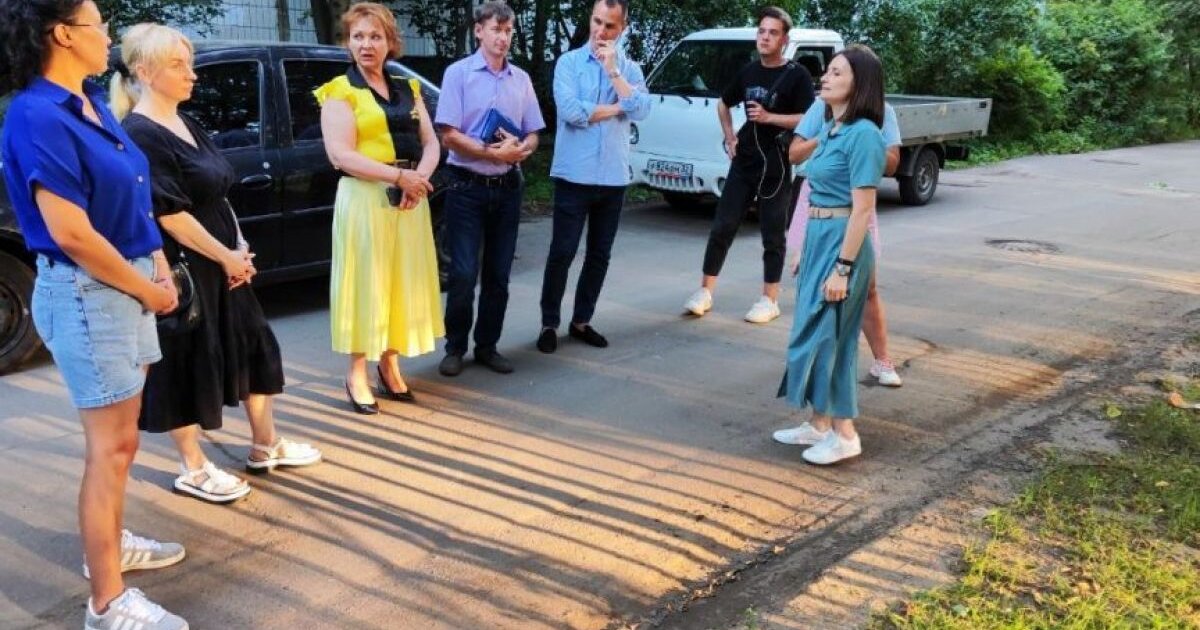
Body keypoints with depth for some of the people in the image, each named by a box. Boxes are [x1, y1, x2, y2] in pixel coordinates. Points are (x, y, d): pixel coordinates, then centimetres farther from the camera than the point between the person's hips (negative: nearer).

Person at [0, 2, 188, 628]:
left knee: (121, 437, 20)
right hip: (86, 293, -9)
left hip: (125, 285, 9)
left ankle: (110, 543, 37)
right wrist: (148, 290, -13)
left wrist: (158, 268, 4)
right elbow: (70, 233, -22)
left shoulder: (92, 102, 9)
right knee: (112, 444, -4)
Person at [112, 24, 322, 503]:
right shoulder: (140, 135, -17)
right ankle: (193, 469, 19)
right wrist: (228, 257, -14)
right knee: (186, 363, 3)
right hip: (182, 270, -9)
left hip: (219, 262, 9)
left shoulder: (186, 124, 10)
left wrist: (239, 248, 2)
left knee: (251, 345, 15)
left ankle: (265, 445, 29)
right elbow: (170, 216, -20)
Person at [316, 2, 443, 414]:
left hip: (410, 199, 6)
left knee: (403, 281, 10)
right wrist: (399, 176, -19)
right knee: (366, 283, -1)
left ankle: (389, 365, 22)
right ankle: (356, 374, 9)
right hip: (364, 199, -5)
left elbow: (431, 144, 8)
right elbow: (340, 155, -14)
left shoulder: (408, 89, 13)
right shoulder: (340, 92, -3)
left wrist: (419, 178, -12)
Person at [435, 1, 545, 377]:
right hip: (468, 187, -4)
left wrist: (520, 149, -12)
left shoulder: (521, 79, 10)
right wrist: (493, 152, -18)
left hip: (507, 188, 4)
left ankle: (487, 346, 19)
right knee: (463, 274, -4)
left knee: (498, 275, 8)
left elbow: (533, 135, 11)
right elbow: (449, 135, -9)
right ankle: (455, 348, 10)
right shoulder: (459, 73, -3)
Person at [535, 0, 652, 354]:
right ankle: (549, 324, 12)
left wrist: (613, 69, -12)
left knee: (599, 255, 11)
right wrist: (617, 107, -8)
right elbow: (571, 111, -17)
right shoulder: (569, 63, -2)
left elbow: (641, 111, -10)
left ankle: (581, 321, 24)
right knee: (562, 253, 0)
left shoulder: (630, 69, 7)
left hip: (614, 178, 4)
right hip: (574, 176, -4)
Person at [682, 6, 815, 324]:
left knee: (772, 235, 4)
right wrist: (730, 138, 13)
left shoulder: (797, 75, -7)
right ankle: (705, 292, 12)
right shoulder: (748, 71, 10)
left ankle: (770, 300, 13)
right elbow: (724, 104, 25)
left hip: (776, 166, -5)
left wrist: (768, 117, -21)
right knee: (722, 227, 4)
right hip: (743, 163, 5)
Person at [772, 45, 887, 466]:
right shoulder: (831, 129, 11)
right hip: (817, 238, 9)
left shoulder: (863, 134, -17)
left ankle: (844, 434, 11)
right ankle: (821, 424, 26)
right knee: (815, 331, 14)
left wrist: (843, 268, -22)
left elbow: (862, 210, -20)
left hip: (842, 242, -9)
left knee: (827, 333, -2)